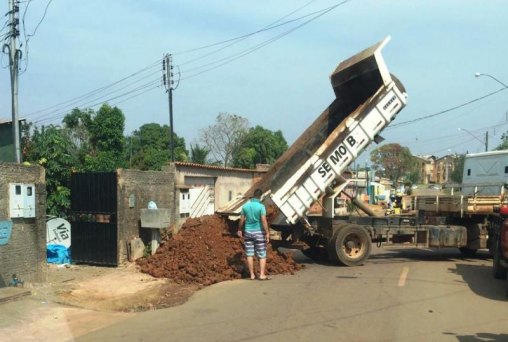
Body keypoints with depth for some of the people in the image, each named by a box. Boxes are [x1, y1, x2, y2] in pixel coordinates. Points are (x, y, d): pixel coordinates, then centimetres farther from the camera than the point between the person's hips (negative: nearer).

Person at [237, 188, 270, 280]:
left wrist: (239, 230, 19)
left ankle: (252, 275, 11)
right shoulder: (261, 206, -12)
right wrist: (267, 233, -16)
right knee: (262, 255, 5)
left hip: (248, 232, 4)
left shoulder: (245, 206, 0)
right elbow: (264, 220, -19)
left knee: (250, 254, 8)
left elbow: (242, 219, 5)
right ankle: (262, 274, 1)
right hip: (259, 232, -4)